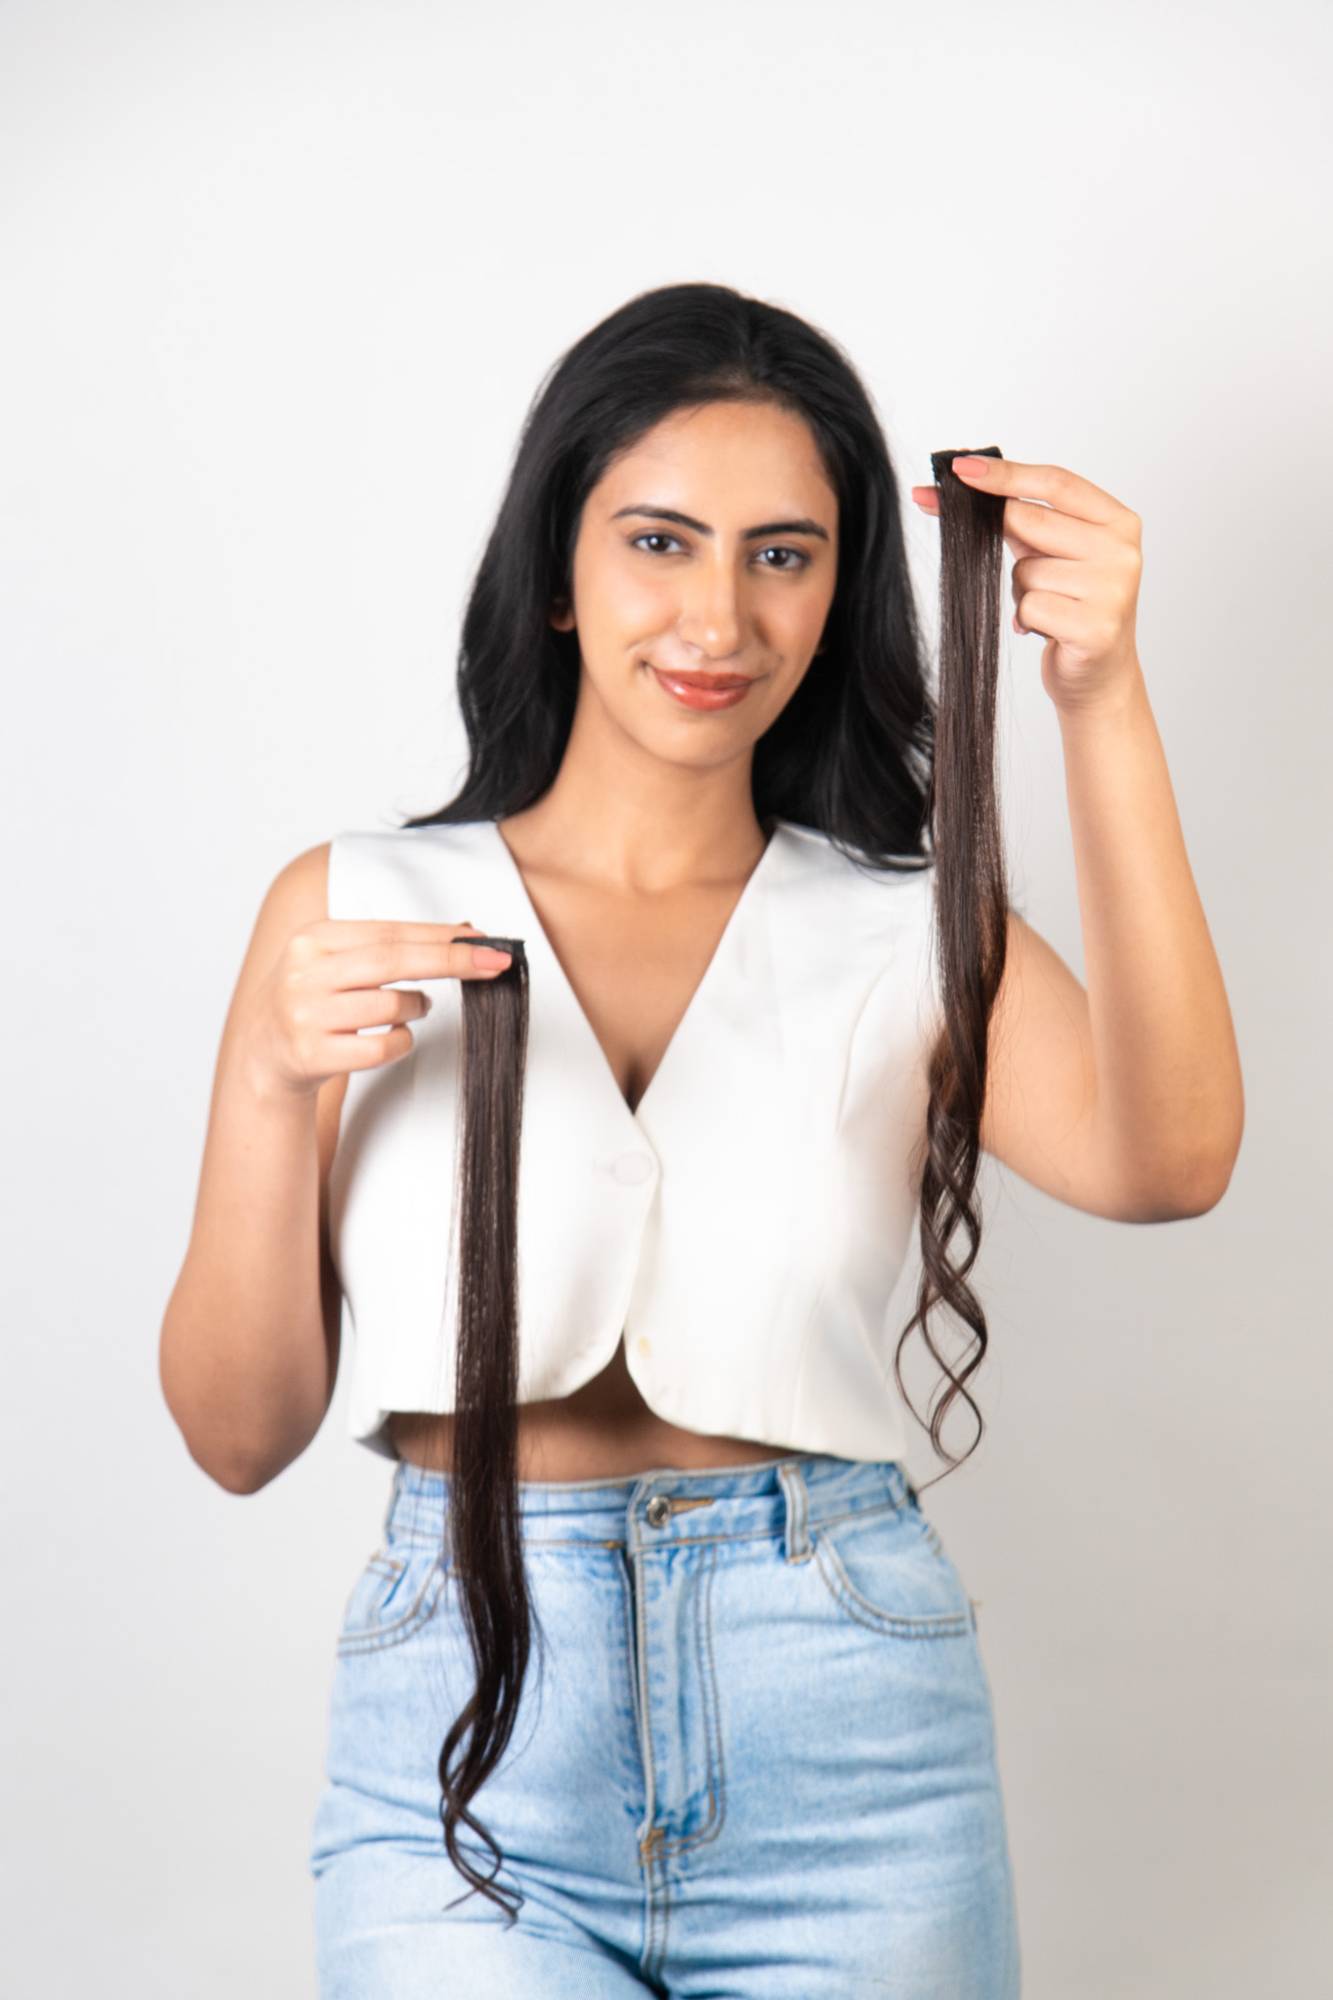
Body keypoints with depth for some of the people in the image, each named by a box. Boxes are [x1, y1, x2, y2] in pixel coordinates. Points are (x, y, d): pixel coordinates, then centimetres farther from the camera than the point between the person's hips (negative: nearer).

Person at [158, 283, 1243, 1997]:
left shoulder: (910, 937, 4)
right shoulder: (353, 912, 4)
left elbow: (1165, 1164, -17)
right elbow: (239, 1435, 3)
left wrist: (1101, 705, -22)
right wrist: (276, 1085, -13)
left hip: (846, 1743, 1)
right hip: (467, 1752, 0)